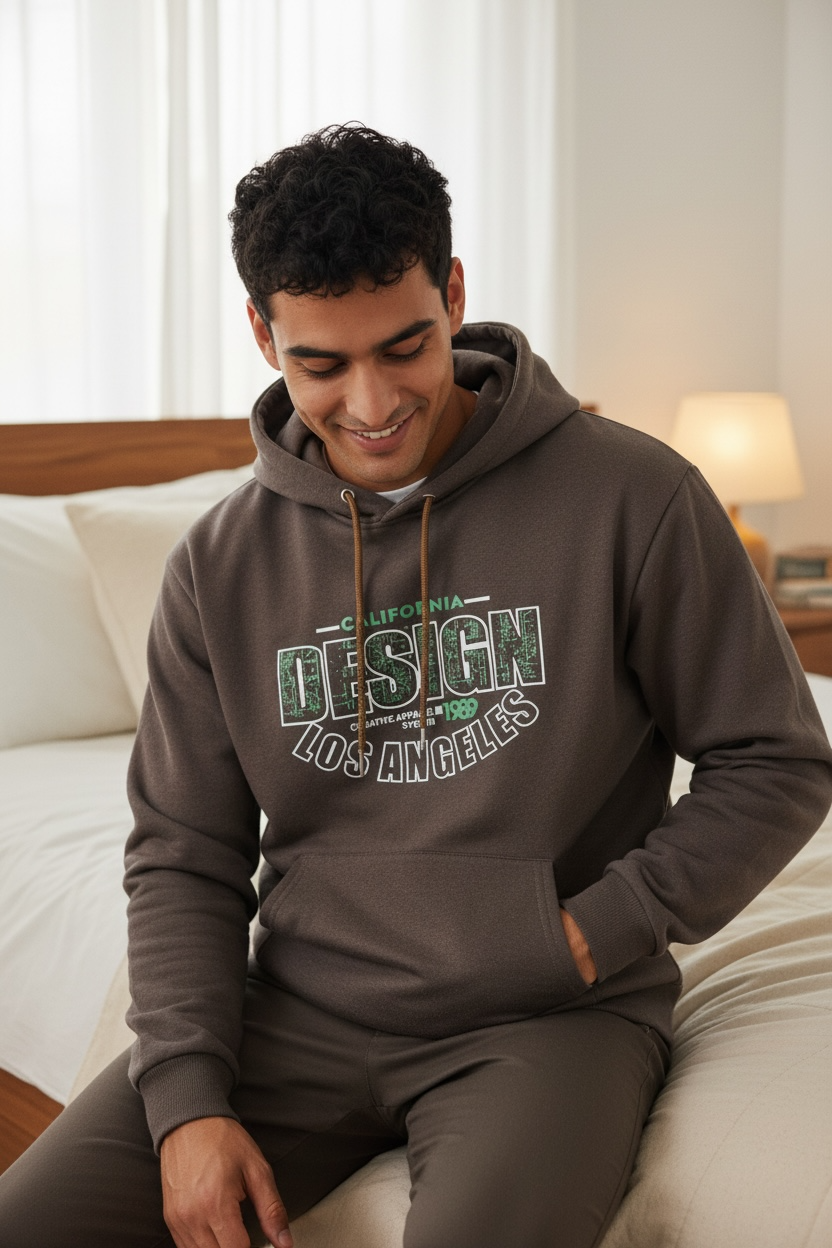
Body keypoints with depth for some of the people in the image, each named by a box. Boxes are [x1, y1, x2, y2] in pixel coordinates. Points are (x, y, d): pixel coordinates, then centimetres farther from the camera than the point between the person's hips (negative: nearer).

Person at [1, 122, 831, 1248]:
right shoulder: (221, 564, 3)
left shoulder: (632, 499, -7)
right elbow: (186, 854, 6)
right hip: (300, 1015, 3)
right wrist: (189, 1094, -7)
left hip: (548, 1020, -3)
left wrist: (598, 932, -10)